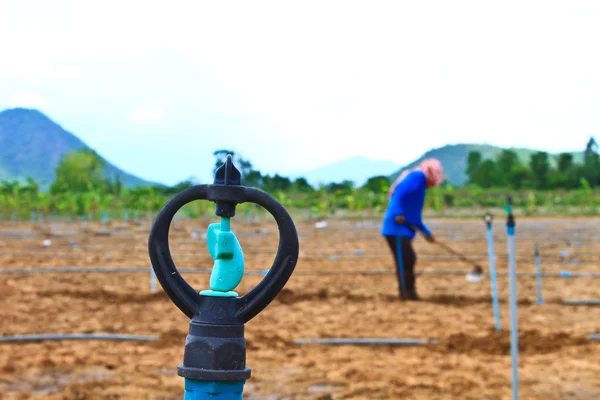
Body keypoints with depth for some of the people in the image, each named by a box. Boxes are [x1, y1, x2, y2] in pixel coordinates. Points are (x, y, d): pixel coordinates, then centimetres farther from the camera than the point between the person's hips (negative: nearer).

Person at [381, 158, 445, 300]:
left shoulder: (419, 183, 25)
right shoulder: (417, 176, -4)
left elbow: (414, 216, 29)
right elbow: (399, 191, -22)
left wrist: (427, 233, 28)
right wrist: (398, 213, -30)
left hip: (404, 228, 10)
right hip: (397, 227, -10)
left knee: (408, 260, 12)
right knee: (405, 260, -11)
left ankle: (409, 293, 17)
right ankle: (407, 292, -8)